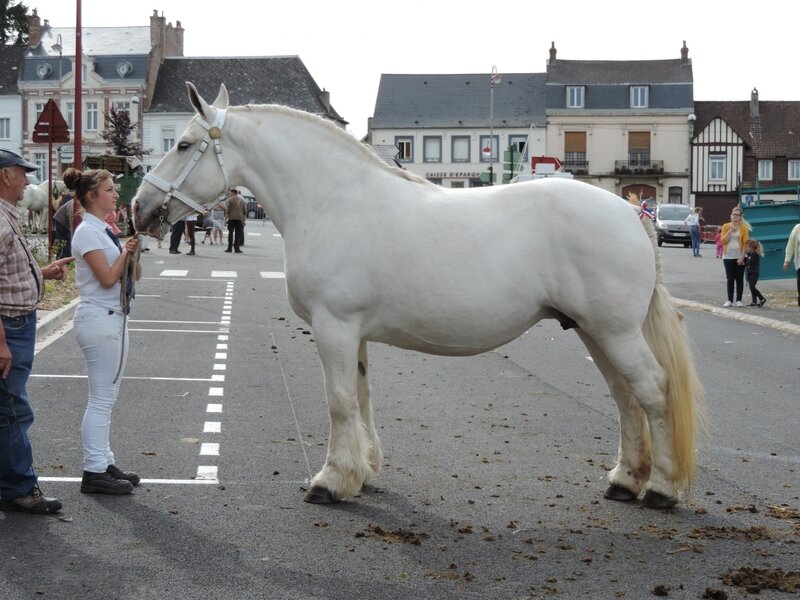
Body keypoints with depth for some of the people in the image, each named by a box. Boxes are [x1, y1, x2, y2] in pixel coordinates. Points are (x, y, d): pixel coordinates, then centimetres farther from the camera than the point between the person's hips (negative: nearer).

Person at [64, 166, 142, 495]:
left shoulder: (106, 230, 13)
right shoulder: (87, 232, -12)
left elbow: (134, 274, 14)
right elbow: (107, 278, -19)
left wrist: (132, 251, -3)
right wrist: (126, 250, -8)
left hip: (114, 317, 9)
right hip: (99, 318, -9)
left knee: (106, 397, 13)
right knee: (102, 398, -6)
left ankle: (104, 463, 21)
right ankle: (94, 472, -1)